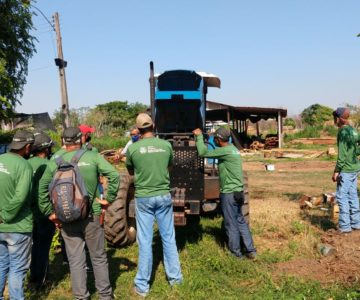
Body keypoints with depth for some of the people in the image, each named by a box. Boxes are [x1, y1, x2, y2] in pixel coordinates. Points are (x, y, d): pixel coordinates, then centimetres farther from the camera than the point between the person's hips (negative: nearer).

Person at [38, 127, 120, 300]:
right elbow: (114, 175, -13)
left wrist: (49, 212, 3)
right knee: (98, 257, 14)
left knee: (76, 261, 11)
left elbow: (42, 188, -3)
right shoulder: (93, 156, -4)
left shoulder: (56, 162, 0)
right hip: (92, 216, -1)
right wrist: (109, 199, -5)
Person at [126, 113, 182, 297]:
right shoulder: (166, 145, -3)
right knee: (169, 238, 14)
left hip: (143, 198, -2)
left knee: (145, 241, 5)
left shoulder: (132, 148, -9)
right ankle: (175, 277, 26)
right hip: (164, 196, 2)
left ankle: (142, 285, 15)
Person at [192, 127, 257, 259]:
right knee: (240, 221, 16)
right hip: (237, 191, 10)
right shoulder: (232, 148, 11)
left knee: (231, 224, 3)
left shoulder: (225, 151, -19)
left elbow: (203, 153, -16)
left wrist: (199, 136, -6)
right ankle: (250, 250, 21)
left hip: (229, 193, -10)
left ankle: (235, 253, 15)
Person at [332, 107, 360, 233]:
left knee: (342, 197, -3)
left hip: (346, 170, -8)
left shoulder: (343, 132, -15)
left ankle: (344, 226, 0)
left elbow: (342, 154, -18)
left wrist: (336, 170, -14)